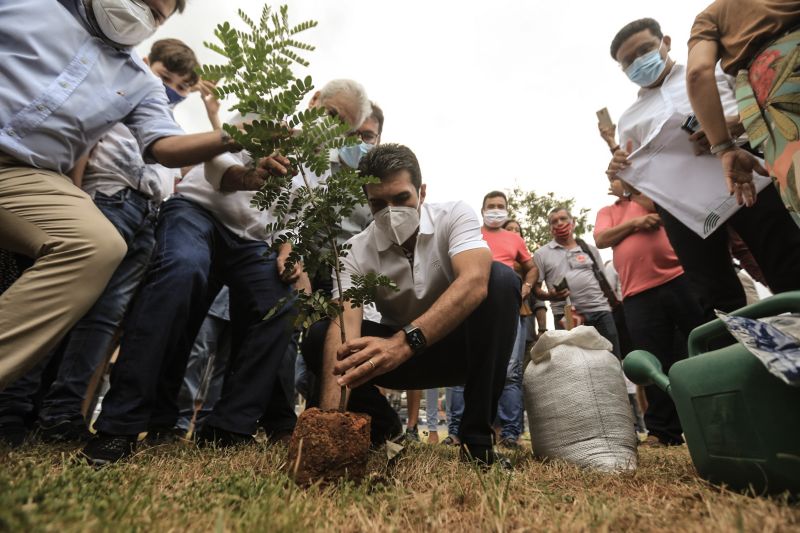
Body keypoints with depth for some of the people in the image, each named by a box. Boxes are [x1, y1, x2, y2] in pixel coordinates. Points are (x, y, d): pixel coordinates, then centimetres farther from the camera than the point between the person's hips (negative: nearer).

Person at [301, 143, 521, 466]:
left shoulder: (454, 216, -17)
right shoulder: (357, 251, -14)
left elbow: (475, 282, -37)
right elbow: (345, 327, -28)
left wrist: (403, 341, -51)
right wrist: (332, 410, -46)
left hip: (461, 345, -1)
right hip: (400, 354, 1)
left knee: (500, 279, -30)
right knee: (318, 338, -19)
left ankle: (476, 434, -22)